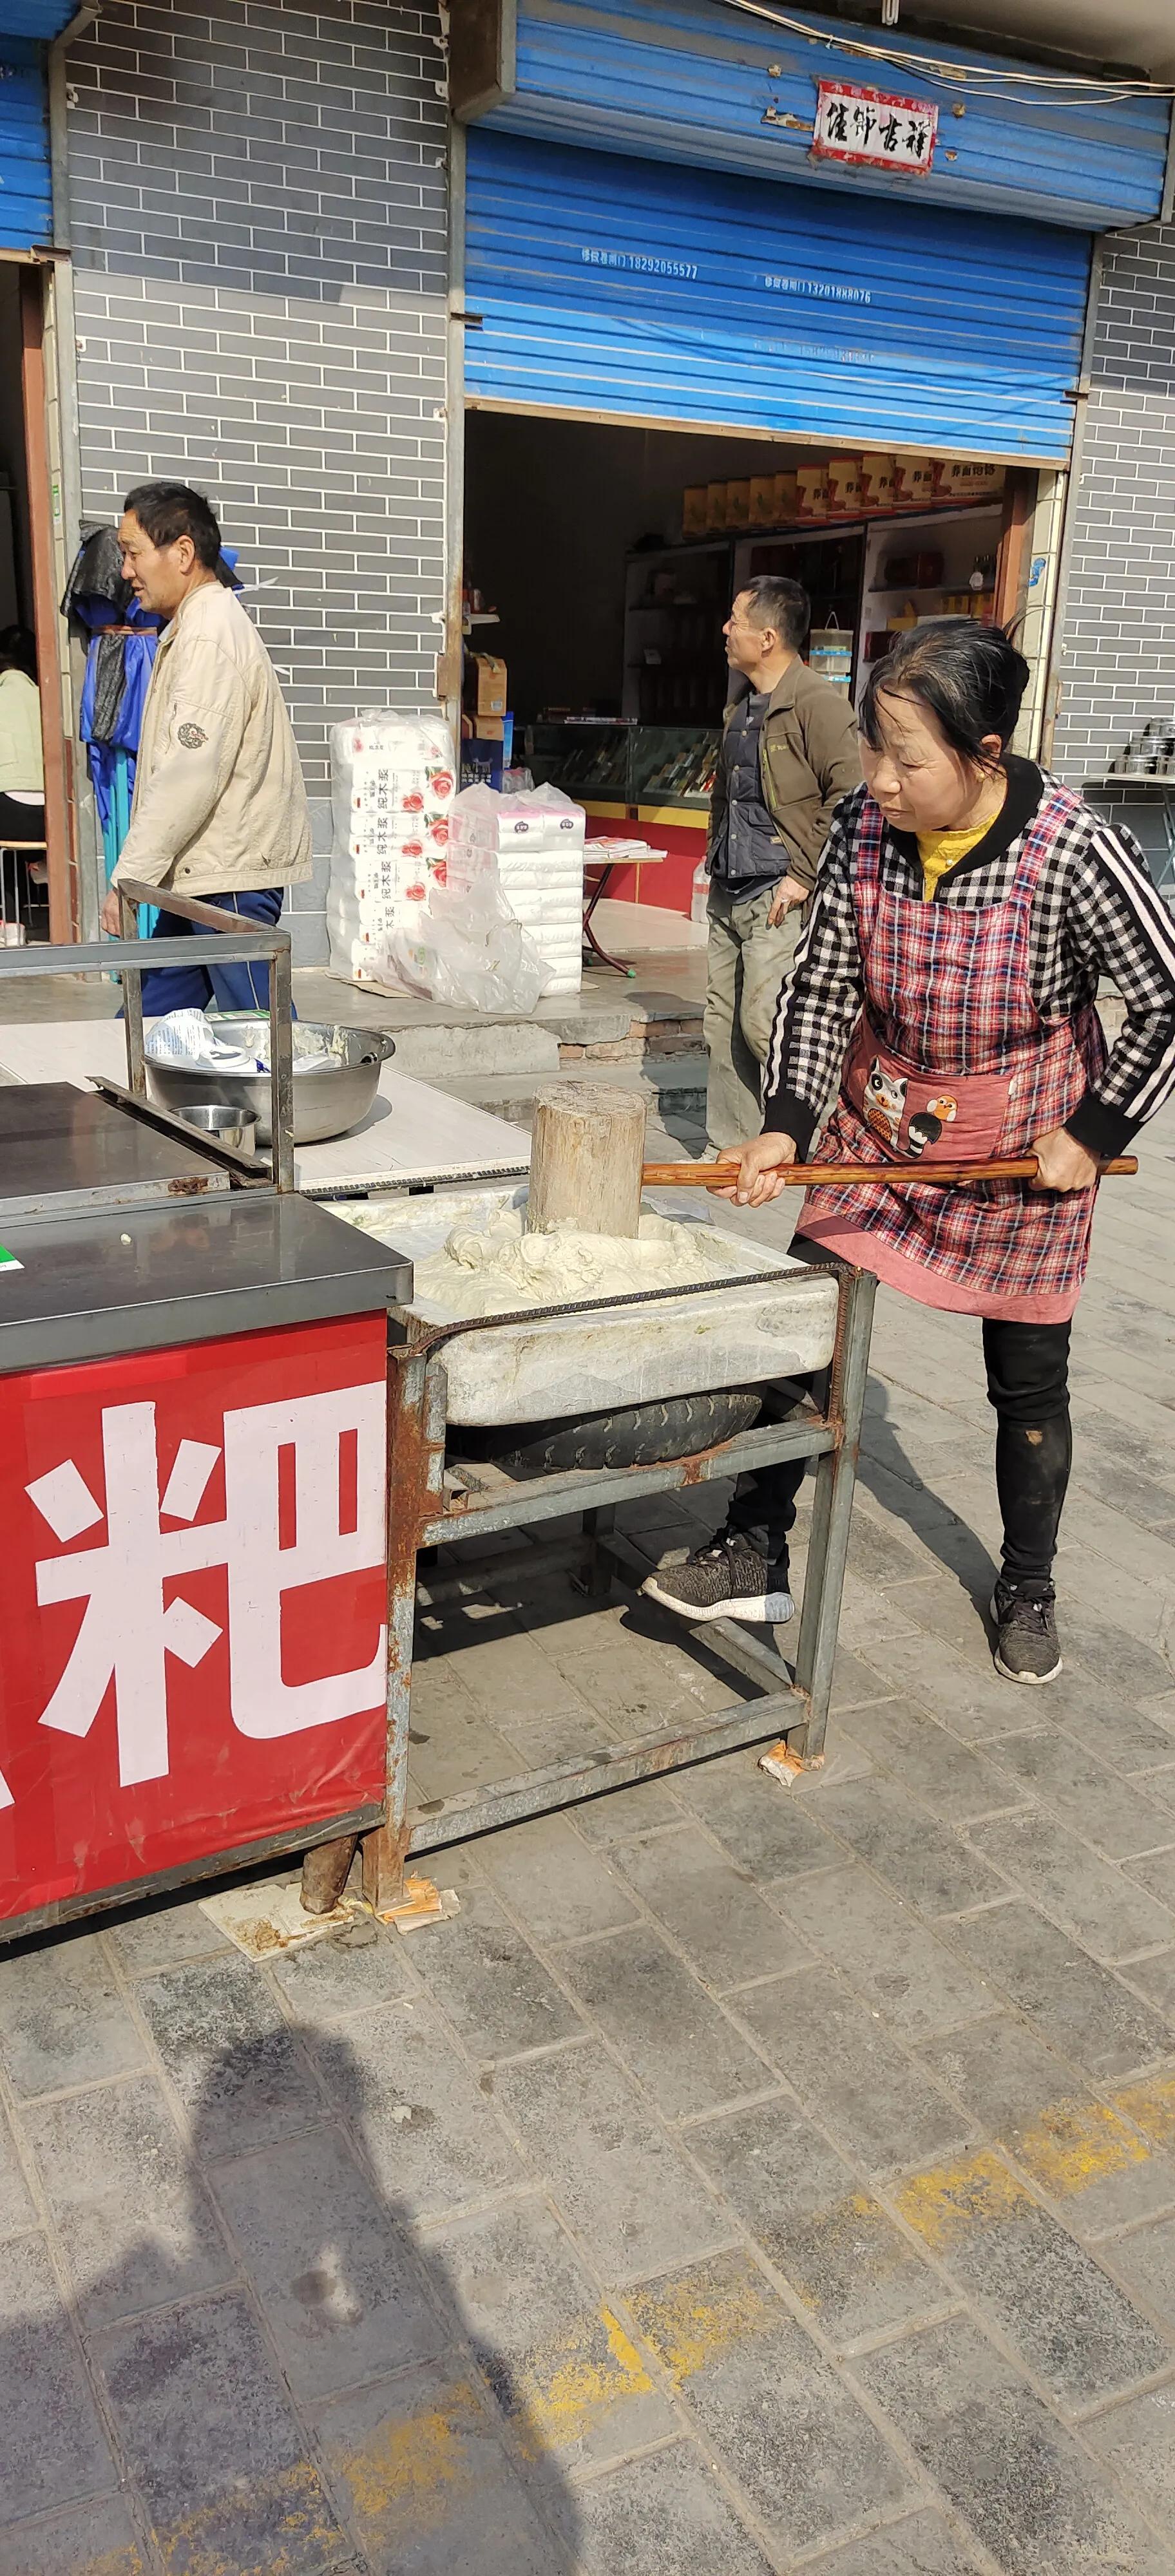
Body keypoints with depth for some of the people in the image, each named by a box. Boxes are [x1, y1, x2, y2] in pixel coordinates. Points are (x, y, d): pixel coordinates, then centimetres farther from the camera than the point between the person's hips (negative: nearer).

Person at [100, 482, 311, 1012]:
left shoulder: (211, 636, -15)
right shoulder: (193, 627, 18)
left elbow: (191, 772, -23)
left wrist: (129, 876, -21)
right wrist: (138, 873, 17)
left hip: (230, 876, -10)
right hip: (203, 873, 10)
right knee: (148, 1023, 11)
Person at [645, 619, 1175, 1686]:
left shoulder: (1076, 853, -26)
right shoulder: (864, 827, -15)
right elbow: (822, 987, -7)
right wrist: (787, 1127, -18)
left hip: (1025, 1154, -3)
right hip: (879, 1132, 3)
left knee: (1029, 1380, 11)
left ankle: (1028, 1587, 33)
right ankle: (757, 1555, 14)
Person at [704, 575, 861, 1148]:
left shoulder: (818, 703, -13)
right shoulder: (741, 705, 16)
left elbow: (850, 798, -19)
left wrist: (805, 876, -18)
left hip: (778, 900, -9)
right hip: (727, 896, 9)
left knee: (764, 1025, -11)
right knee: (724, 1028, 10)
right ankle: (731, 1147, 19)